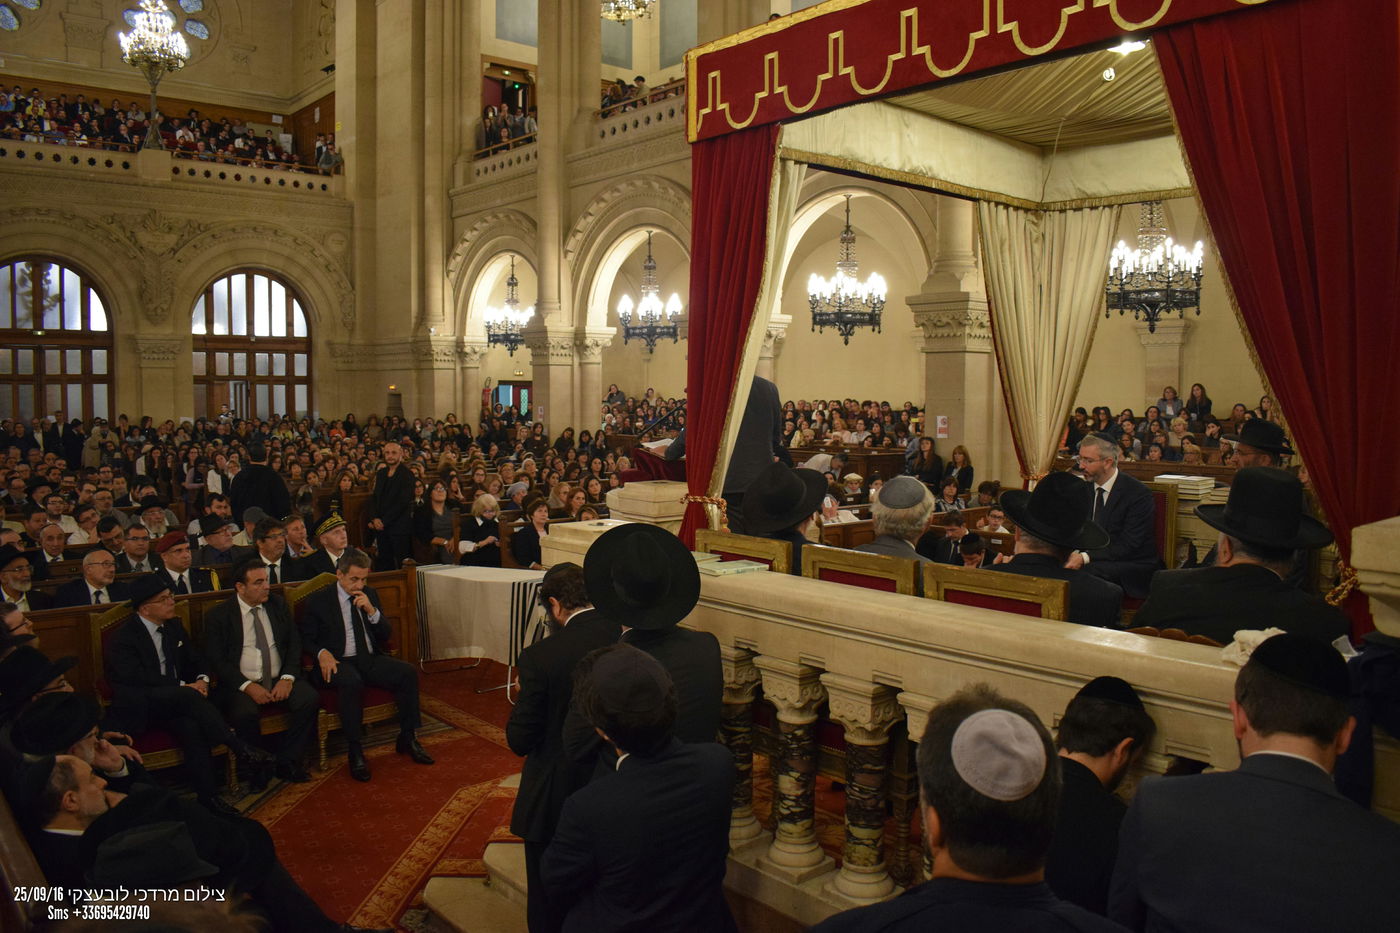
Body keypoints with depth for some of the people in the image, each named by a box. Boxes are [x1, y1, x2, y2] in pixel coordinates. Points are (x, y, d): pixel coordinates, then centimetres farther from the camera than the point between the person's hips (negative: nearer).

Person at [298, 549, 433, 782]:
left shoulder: (370, 595, 13)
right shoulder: (319, 600, 1)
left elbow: (385, 635, 11)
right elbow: (306, 639, 4)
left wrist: (372, 611, -8)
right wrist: (322, 653, -18)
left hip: (371, 659, 4)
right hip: (339, 662, -4)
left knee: (408, 672, -21)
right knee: (351, 682, -38)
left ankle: (407, 739, -8)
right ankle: (355, 752, -26)